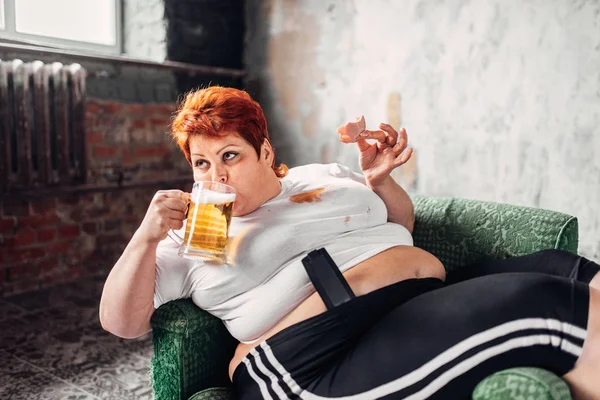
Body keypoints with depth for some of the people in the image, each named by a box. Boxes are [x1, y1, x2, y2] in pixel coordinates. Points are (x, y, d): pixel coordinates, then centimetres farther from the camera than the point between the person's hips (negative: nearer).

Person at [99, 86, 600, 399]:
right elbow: (120, 320, 7)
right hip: (322, 359, -6)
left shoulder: (323, 176, 21)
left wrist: (379, 180, 8)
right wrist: (146, 237, -9)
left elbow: (403, 226, 29)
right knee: (541, 302, -26)